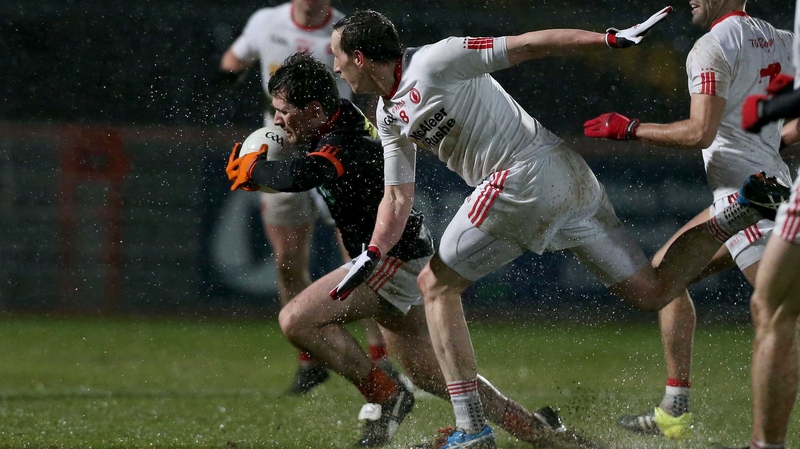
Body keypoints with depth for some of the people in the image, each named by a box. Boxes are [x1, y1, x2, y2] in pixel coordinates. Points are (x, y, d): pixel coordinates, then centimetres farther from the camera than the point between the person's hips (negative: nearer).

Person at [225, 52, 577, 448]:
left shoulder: (346, 145, -25)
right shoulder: (343, 118, 4)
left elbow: (298, 177, -44)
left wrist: (254, 167, -23)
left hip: (395, 258, -11)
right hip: (397, 256, 11)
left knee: (296, 321, -20)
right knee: (429, 375, 17)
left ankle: (385, 396, -11)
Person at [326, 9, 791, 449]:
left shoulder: (434, 62, -9)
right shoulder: (389, 117, 19)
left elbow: (526, 45, -11)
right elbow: (398, 199, 21)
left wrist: (613, 39, -15)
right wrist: (370, 257, 6)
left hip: (525, 178, -10)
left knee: (436, 285, 0)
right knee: (654, 292, 10)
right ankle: (743, 211, 5)